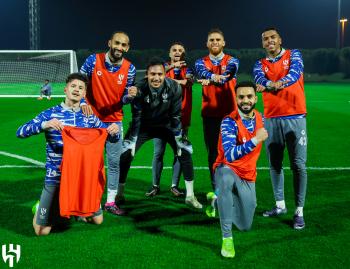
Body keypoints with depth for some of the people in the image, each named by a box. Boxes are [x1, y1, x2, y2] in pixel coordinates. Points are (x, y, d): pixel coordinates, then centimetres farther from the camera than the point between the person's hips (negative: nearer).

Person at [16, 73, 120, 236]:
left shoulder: (89, 117, 4)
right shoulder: (50, 114, -5)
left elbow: (109, 136, 9)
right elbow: (20, 132, -13)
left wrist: (114, 130, -16)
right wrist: (44, 125, -32)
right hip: (56, 176, -3)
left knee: (97, 220, 11)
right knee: (42, 230, 0)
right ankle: (40, 208, 32)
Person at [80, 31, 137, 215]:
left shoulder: (130, 68, -5)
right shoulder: (93, 60, -9)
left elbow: (124, 98, 0)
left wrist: (130, 95, -23)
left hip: (114, 121, 2)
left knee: (114, 162, 5)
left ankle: (111, 202, 18)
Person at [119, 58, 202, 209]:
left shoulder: (174, 88, -23)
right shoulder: (139, 89, -25)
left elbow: (175, 115, -12)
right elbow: (136, 117, -17)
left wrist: (178, 138, -9)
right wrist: (132, 140, -15)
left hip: (166, 125, 1)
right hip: (144, 126, -1)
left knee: (185, 153, -8)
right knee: (125, 155, -11)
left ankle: (190, 196, 8)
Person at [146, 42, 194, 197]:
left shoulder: (188, 70, 10)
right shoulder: (164, 67, 9)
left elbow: (189, 81, -13)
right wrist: (171, 66, -30)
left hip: (181, 117, 1)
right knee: (158, 152, 1)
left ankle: (174, 186, 13)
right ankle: (155, 186, 11)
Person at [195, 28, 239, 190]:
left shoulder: (232, 61, 6)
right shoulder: (201, 62, 10)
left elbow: (227, 74, -16)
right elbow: (203, 73, -14)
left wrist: (210, 79, -37)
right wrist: (214, 76, -38)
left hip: (229, 113, -1)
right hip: (210, 114, 1)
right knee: (213, 152, 4)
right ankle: (216, 188, 13)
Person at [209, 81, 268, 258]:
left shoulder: (261, 118, -4)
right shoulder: (229, 122, -23)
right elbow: (229, 156, -36)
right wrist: (255, 140, -41)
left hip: (248, 178, 5)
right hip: (227, 170, -5)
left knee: (245, 226, 8)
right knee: (226, 178, -43)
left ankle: (218, 198, 37)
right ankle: (227, 238, -31)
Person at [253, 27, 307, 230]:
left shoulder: (293, 55, 7)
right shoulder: (260, 64, 13)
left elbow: (294, 73, -14)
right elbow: (260, 81, -9)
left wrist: (277, 83, -35)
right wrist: (272, 84, -33)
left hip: (295, 117, -3)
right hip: (272, 119, 3)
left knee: (298, 165, -4)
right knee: (274, 164, 9)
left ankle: (299, 211, 3)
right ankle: (280, 205, 23)